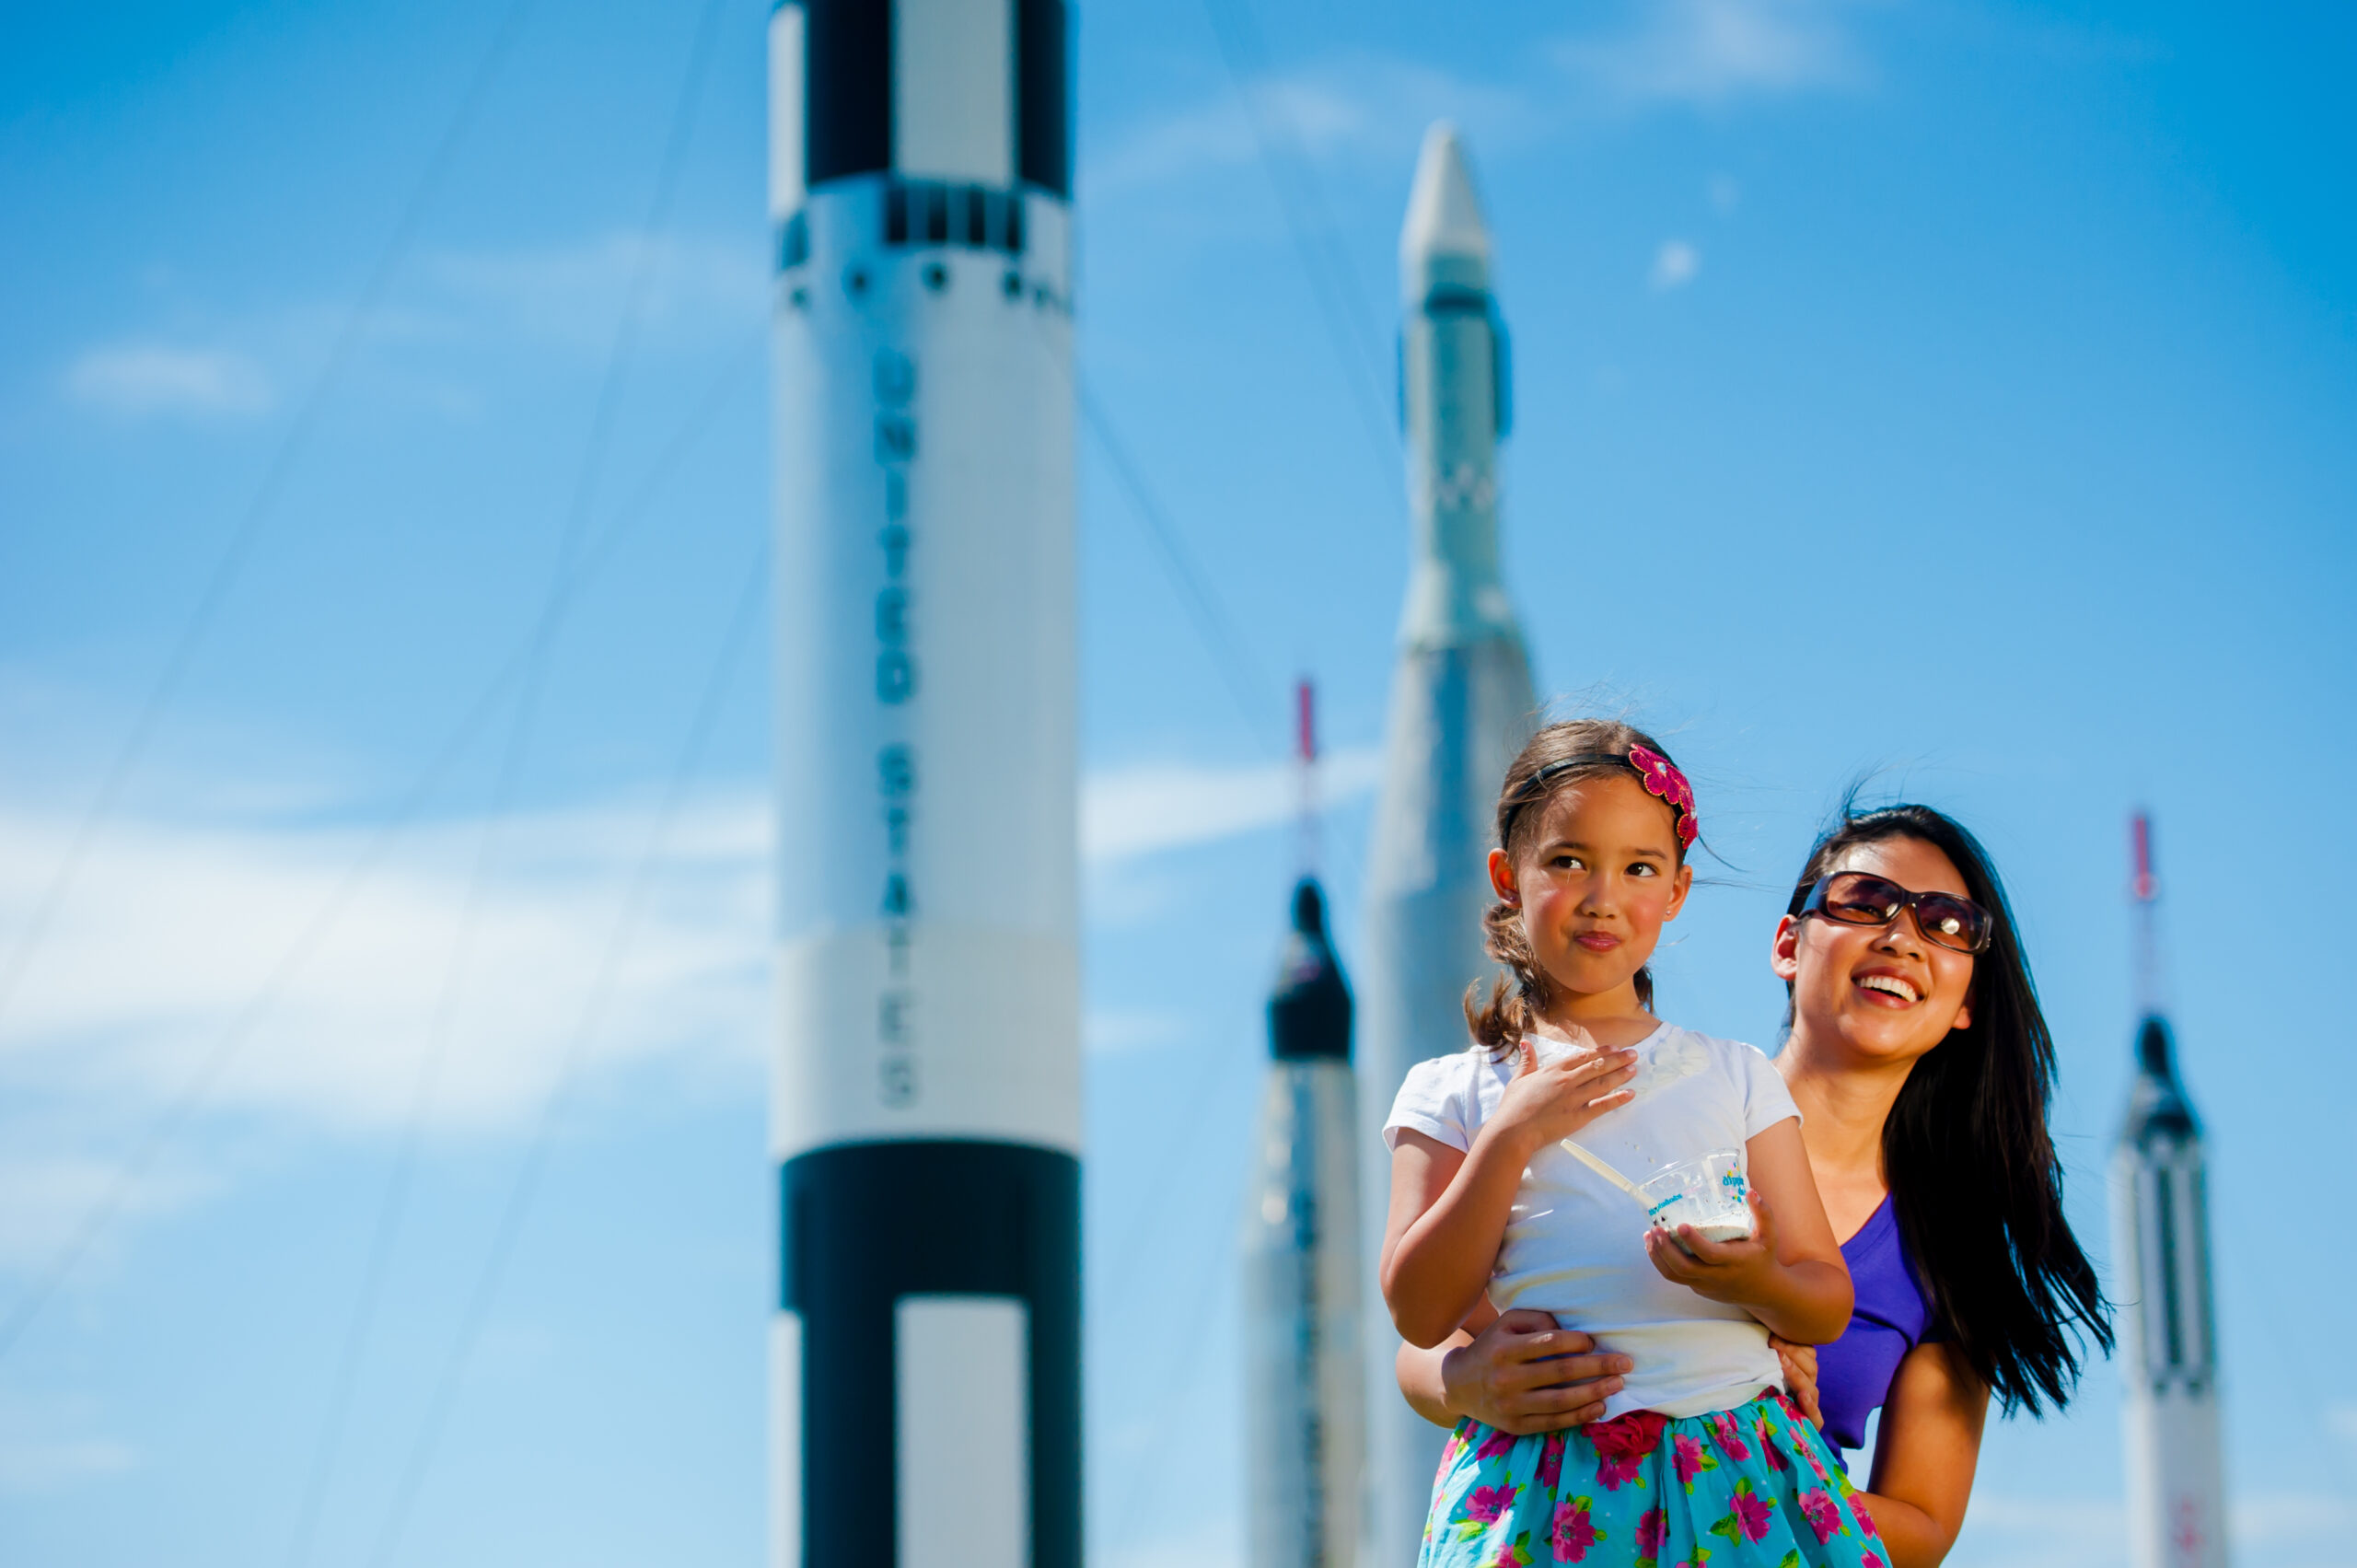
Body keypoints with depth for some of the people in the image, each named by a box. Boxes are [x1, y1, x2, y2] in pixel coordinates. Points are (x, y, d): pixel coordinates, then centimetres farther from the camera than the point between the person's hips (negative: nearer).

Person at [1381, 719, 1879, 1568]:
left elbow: (1828, 1307, 9)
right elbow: (1419, 1313, -2)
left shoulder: (1737, 1077, 12)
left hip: (1736, 1479, 1)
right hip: (1544, 1490, -1)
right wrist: (1510, 1138, -9)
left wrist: (1754, 1283, -14)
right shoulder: (1449, 1094, 8)